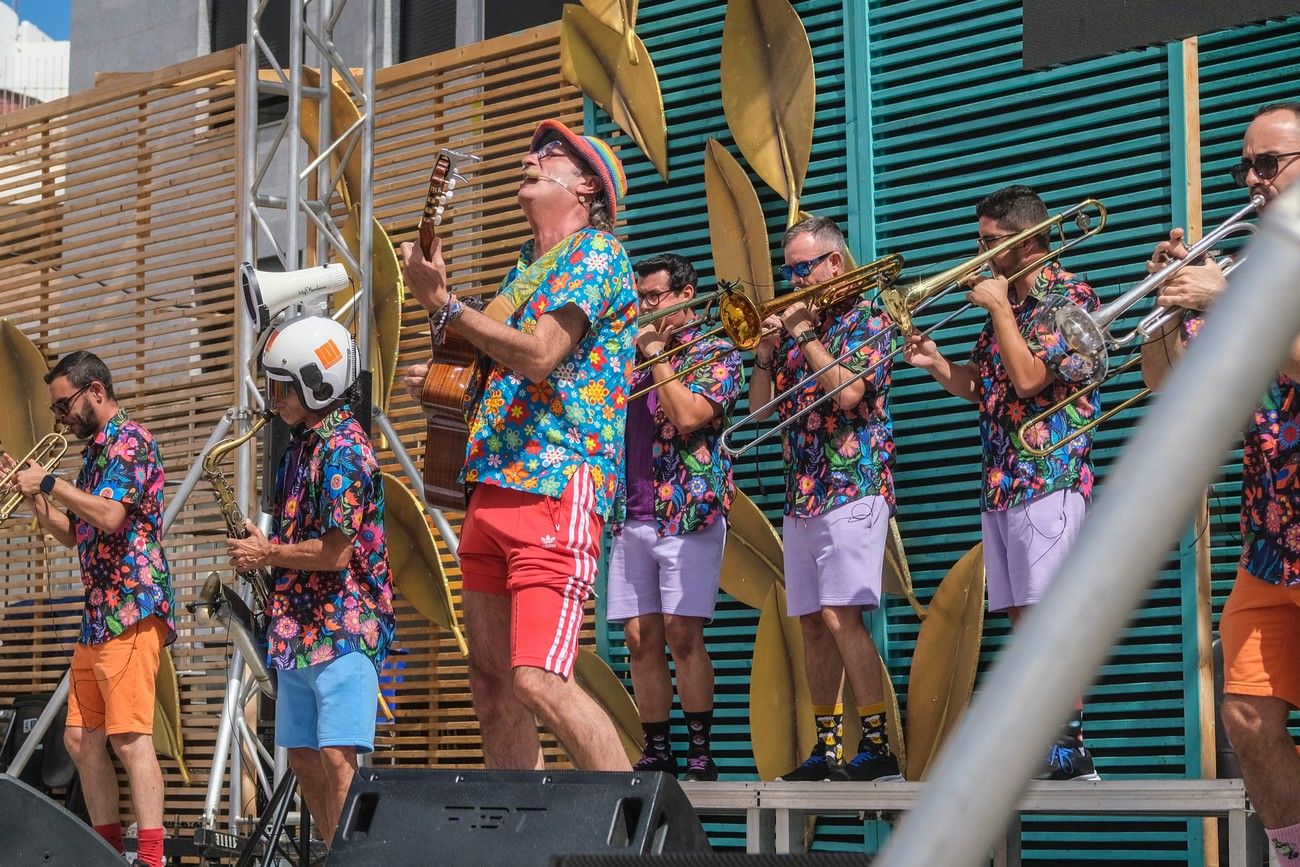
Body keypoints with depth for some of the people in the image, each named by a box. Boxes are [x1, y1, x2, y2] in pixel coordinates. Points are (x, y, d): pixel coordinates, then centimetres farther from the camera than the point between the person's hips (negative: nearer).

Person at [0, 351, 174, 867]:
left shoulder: (129, 440, -7)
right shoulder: (95, 452, 21)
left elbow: (110, 515, -21)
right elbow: (75, 535, 26)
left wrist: (50, 482, -9)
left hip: (131, 610, -10)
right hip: (98, 614, 10)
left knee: (130, 738, -15)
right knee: (82, 737, 10)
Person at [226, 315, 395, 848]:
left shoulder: (342, 447, -13)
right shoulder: (303, 443, 15)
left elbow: (336, 552, -20)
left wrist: (268, 555, -7)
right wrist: (260, 550, 5)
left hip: (343, 627, -10)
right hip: (299, 628, 10)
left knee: (337, 756, -14)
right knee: (303, 757, 12)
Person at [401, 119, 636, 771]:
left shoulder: (595, 253, -3)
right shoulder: (529, 266, 23)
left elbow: (538, 353, -17)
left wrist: (443, 305, -11)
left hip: (556, 491, -9)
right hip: (491, 489, 9)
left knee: (539, 682, -20)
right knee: (490, 681, 7)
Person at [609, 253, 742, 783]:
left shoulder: (716, 354, 2)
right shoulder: (635, 354, 21)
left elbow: (687, 416, -14)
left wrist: (657, 354, -6)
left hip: (688, 512, -6)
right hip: (632, 515, 6)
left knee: (683, 635, -10)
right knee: (641, 638, 3)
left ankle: (700, 754, -5)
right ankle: (656, 754, 8)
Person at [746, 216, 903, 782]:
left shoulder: (865, 318, -1)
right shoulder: (795, 321, 18)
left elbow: (848, 392, -17)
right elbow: (760, 405, 16)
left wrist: (805, 333, -9)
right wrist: (765, 351, 1)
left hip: (852, 486, -7)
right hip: (801, 495, 7)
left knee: (841, 617, -16)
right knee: (812, 626, 6)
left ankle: (878, 748, -15)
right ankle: (827, 750, 11)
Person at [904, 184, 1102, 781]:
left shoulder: (1069, 295, -7)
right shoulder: (1007, 303, 19)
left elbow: (1028, 377, -18)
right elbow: (978, 388, 22)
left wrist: (998, 306, -9)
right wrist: (936, 363, 3)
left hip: (1048, 478, -9)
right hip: (1001, 480, 9)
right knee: (1022, 617, 7)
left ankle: (1069, 749, -13)